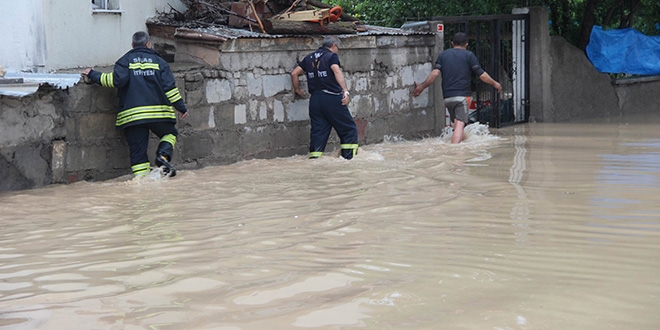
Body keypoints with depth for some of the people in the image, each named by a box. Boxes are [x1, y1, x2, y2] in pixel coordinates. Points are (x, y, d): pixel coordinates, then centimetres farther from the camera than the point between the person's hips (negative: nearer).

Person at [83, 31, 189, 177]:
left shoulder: (125, 61, 6)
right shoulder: (158, 61, 10)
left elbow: (117, 80, -11)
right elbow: (169, 87, 3)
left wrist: (93, 75, 1)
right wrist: (181, 107, 9)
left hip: (131, 114, 0)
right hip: (157, 112, 0)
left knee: (138, 149, 4)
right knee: (169, 134, 21)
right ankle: (163, 156, -7)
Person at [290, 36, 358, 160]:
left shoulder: (309, 58, 17)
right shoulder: (331, 56, -2)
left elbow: (294, 73, 17)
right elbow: (337, 71, -19)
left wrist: (297, 89, 31)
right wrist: (345, 91, -27)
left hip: (315, 99, 6)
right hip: (332, 98, -6)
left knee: (318, 131, 9)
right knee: (349, 129, 3)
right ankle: (348, 158, -2)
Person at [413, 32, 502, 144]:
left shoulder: (443, 55, 13)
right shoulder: (469, 55, 4)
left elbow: (435, 73, -1)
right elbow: (482, 75, 0)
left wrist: (422, 86, 6)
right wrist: (495, 83, 14)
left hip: (447, 97, 4)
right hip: (462, 95, -4)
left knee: (456, 123, 18)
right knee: (460, 124, -13)